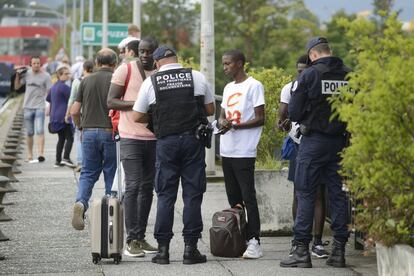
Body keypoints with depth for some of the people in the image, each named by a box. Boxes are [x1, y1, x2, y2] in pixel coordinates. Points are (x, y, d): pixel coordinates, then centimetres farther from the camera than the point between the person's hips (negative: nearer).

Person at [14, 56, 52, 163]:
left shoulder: (45, 76, -5)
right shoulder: (26, 74, 5)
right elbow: (16, 87, 10)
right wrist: (17, 75, -4)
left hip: (40, 107, -3)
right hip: (28, 107, 3)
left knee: (40, 131, -14)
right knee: (29, 133, 9)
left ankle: (41, 154, -20)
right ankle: (29, 155, 17)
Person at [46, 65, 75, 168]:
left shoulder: (54, 86, 16)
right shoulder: (64, 87, -13)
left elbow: (48, 99, 29)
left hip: (55, 116, 9)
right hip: (64, 116, -9)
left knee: (61, 138, 13)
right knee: (69, 138, -10)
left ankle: (58, 161, 10)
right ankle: (66, 158, -22)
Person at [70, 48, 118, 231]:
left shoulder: (86, 81, 5)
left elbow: (74, 111, 5)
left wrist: (80, 127, 22)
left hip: (89, 131, 3)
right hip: (110, 132, -2)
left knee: (88, 173, 9)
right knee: (111, 174, 8)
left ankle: (81, 202, -16)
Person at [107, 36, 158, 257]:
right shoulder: (125, 70, -4)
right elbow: (111, 101, -6)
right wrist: (137, 103, -19)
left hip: (154, 137, 5)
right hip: (131, 137, -5)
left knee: (147, 187, 8)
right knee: (133, 186, -9)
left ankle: (141, 237, 15)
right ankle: (131, 240, -8)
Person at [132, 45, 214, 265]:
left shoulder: (150, 82, 2)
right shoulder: (197, 77, 4)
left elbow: (138, 117, 7)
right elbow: (210, 110, 11)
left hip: (166, 141, 0)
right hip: (193, 139, 0)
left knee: (165, 195, 6)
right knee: (193, 195, 4)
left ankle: (163, 249, 5)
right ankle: (190, 248, 3)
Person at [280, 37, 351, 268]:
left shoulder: (309, 75, -9)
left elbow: (294, 113, -8)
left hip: (314, 142, -3)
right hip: (341, 142, 4)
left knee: (306, 194, 2)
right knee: (339, 194, 9)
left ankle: (302, 250, -1)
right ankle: (339, 250, 11)